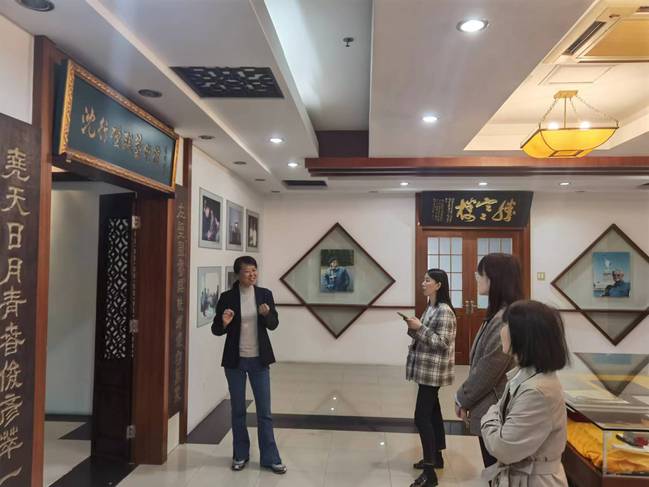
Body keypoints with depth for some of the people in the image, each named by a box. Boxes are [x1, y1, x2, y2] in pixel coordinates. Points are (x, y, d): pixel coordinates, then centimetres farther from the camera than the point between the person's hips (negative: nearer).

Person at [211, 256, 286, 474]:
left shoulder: (265, 294, -2)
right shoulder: (227, 297, -6)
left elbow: (274, 325, 1)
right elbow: (216, 329, -1)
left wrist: (267, 314, -20)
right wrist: (224, 323, -23)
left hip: (259, 360, 1)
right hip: (235, 361, -1)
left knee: (264, 411, 6)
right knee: (238, 411, 11)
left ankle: (270, 458, 18)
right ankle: (240, 455, 28)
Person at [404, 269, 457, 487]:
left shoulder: (444, 311, -18)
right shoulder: (430, 307, 10)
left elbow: (442, 343, -21)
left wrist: (419, 328, -24)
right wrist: (413, 328, -2)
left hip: (433, 371, -9)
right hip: (427, 369, 9)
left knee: (422, 417, -9)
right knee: (432, 413, 17)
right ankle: (436, 457, 30)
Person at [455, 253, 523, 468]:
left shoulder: (506, 319, -24)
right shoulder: (499, 313, 8)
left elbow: (489, 369, -23)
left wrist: (462, 398, -9)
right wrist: (467, 397, 10)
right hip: (492, 408, 9)